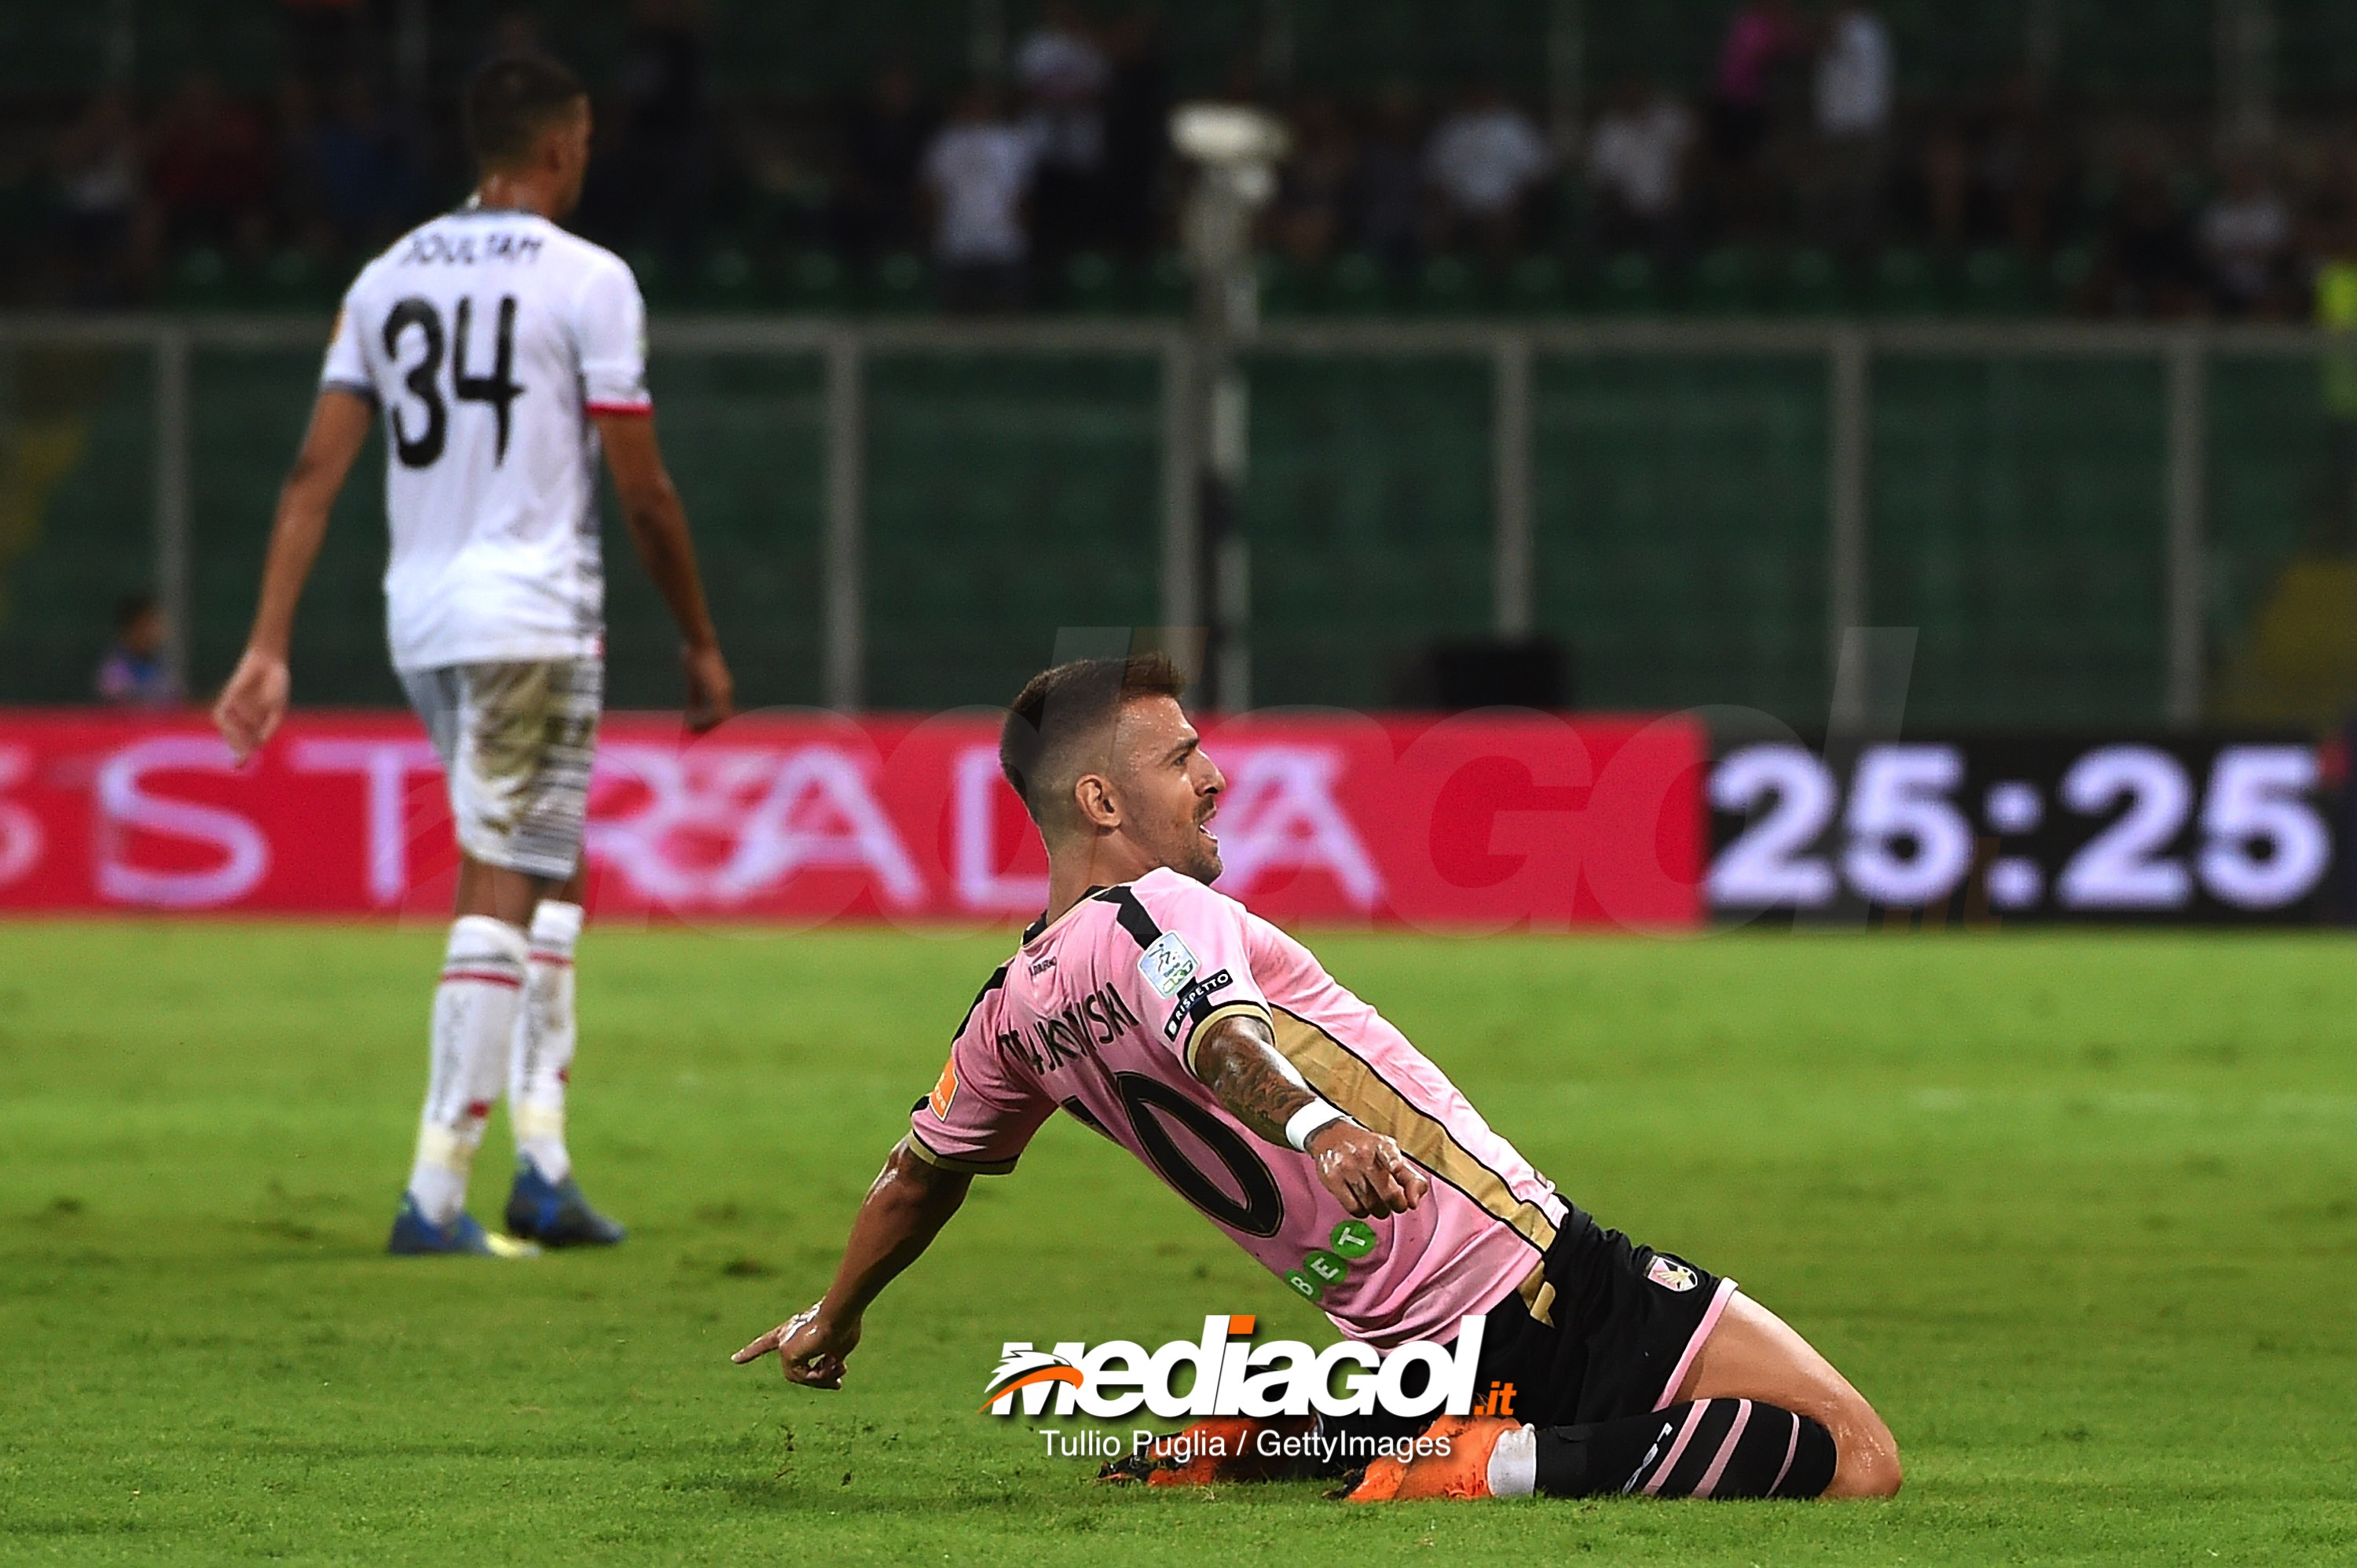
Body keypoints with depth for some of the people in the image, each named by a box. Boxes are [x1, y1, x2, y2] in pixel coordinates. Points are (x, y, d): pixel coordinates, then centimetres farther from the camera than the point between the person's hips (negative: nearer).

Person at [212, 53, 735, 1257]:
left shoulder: (388, 277, 9)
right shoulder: (586, 281, -7)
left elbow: (315, 471, 4)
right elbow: (642, 492, -6)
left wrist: (268, 647, 3)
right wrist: (700, 642, 5)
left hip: (419, 618, 6)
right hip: (533, 618, -6)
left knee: (548, 878, 19)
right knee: (500, 894, -4)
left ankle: (543, 1164, 13)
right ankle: (435, 1193, -9)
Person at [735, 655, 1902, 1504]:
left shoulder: (1015, 1010, 11)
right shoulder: (1156, 911, -13)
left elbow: (923, 1169, 27)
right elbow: (1218, 1028, -35)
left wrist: (834, 1321, 45)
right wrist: (1318, 1127, -55)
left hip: (1426, 1344, 8)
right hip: (1548, 1290, -8)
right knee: (1856, 1457, -12)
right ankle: (1513, 1465, -22)